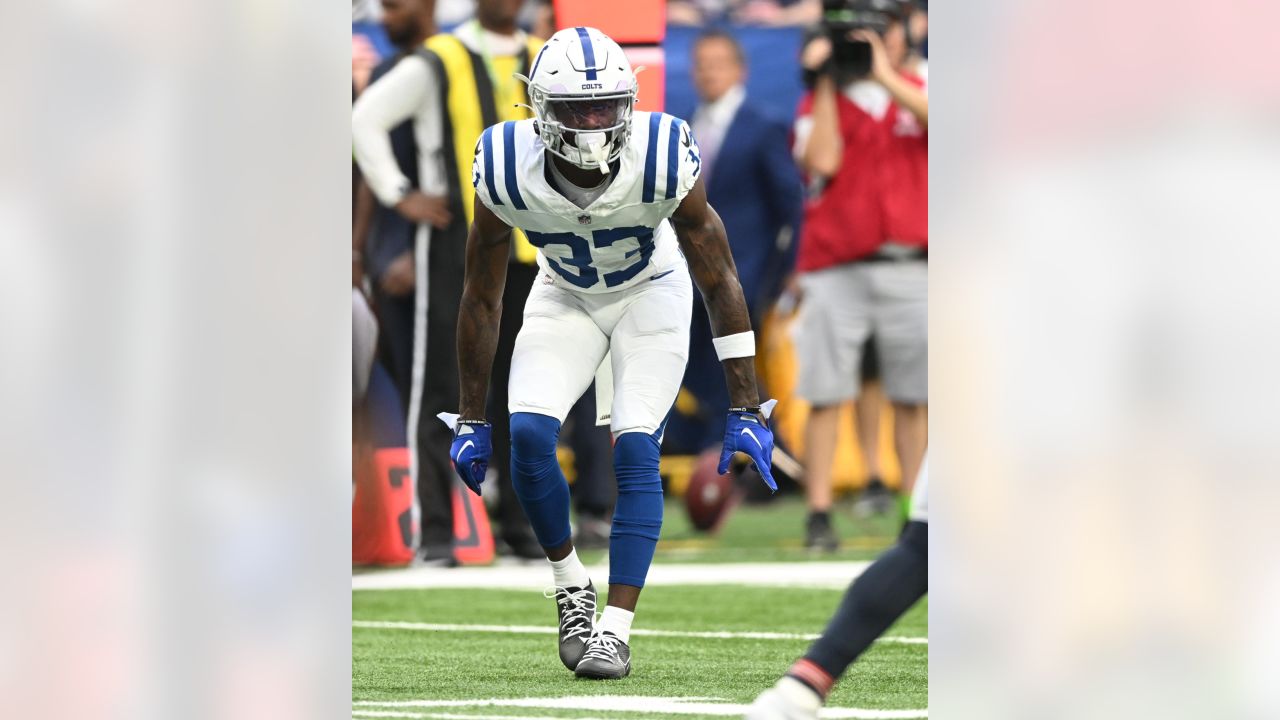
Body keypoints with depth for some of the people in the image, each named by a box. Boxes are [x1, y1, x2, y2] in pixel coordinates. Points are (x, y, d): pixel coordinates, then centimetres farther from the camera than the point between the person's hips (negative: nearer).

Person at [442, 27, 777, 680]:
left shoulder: (662, 159, -33)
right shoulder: (508, 172, -29)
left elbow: (719, 282, -20)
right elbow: (482, 298, -13)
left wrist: (745, 410, -19)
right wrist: (472, 421, -7)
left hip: (651, 291, -2)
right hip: (564, 296, 2)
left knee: (634, 450, -18)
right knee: (529, 435, -18)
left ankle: (615, 630, -15)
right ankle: (571, 587, 5)